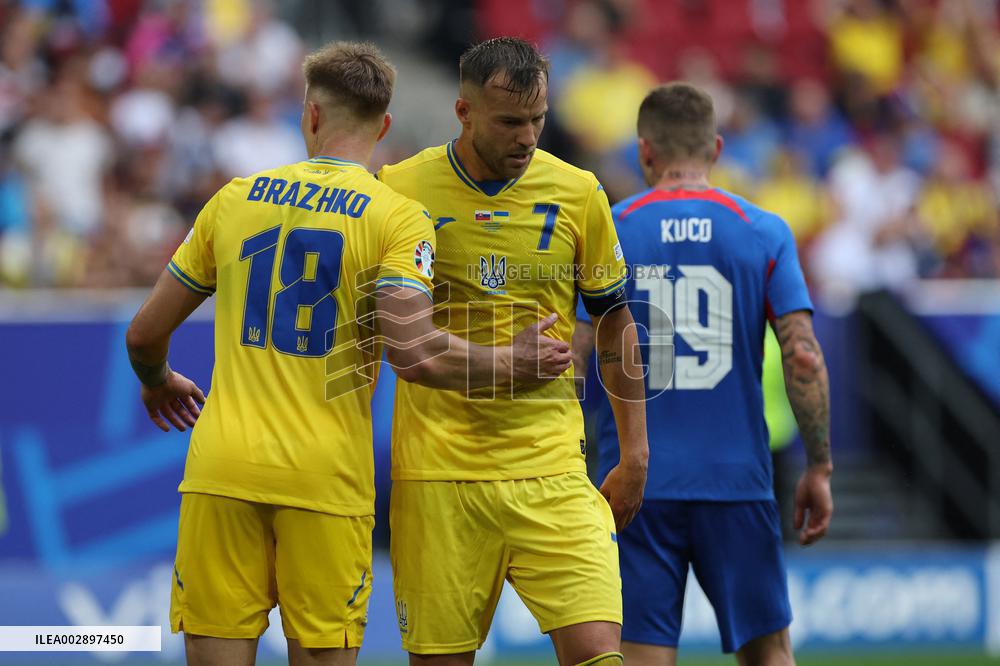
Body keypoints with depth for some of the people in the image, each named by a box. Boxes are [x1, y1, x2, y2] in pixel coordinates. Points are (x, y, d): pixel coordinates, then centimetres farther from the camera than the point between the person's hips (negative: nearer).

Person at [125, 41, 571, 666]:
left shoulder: (235, 198, 10)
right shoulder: (398, 217, -2)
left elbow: (145, 334, 15)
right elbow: (415, 352, -16)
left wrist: (158, 381, 38)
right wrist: (511, 364, 0)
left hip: (221, 470, 2)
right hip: (324, 477, -2)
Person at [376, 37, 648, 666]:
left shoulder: (578, 194, 3)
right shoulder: (398, 191, -1)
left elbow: (616, 324, 13)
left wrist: (634, 454, 10)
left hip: (551, 469, 1)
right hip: (435, 468, -1)